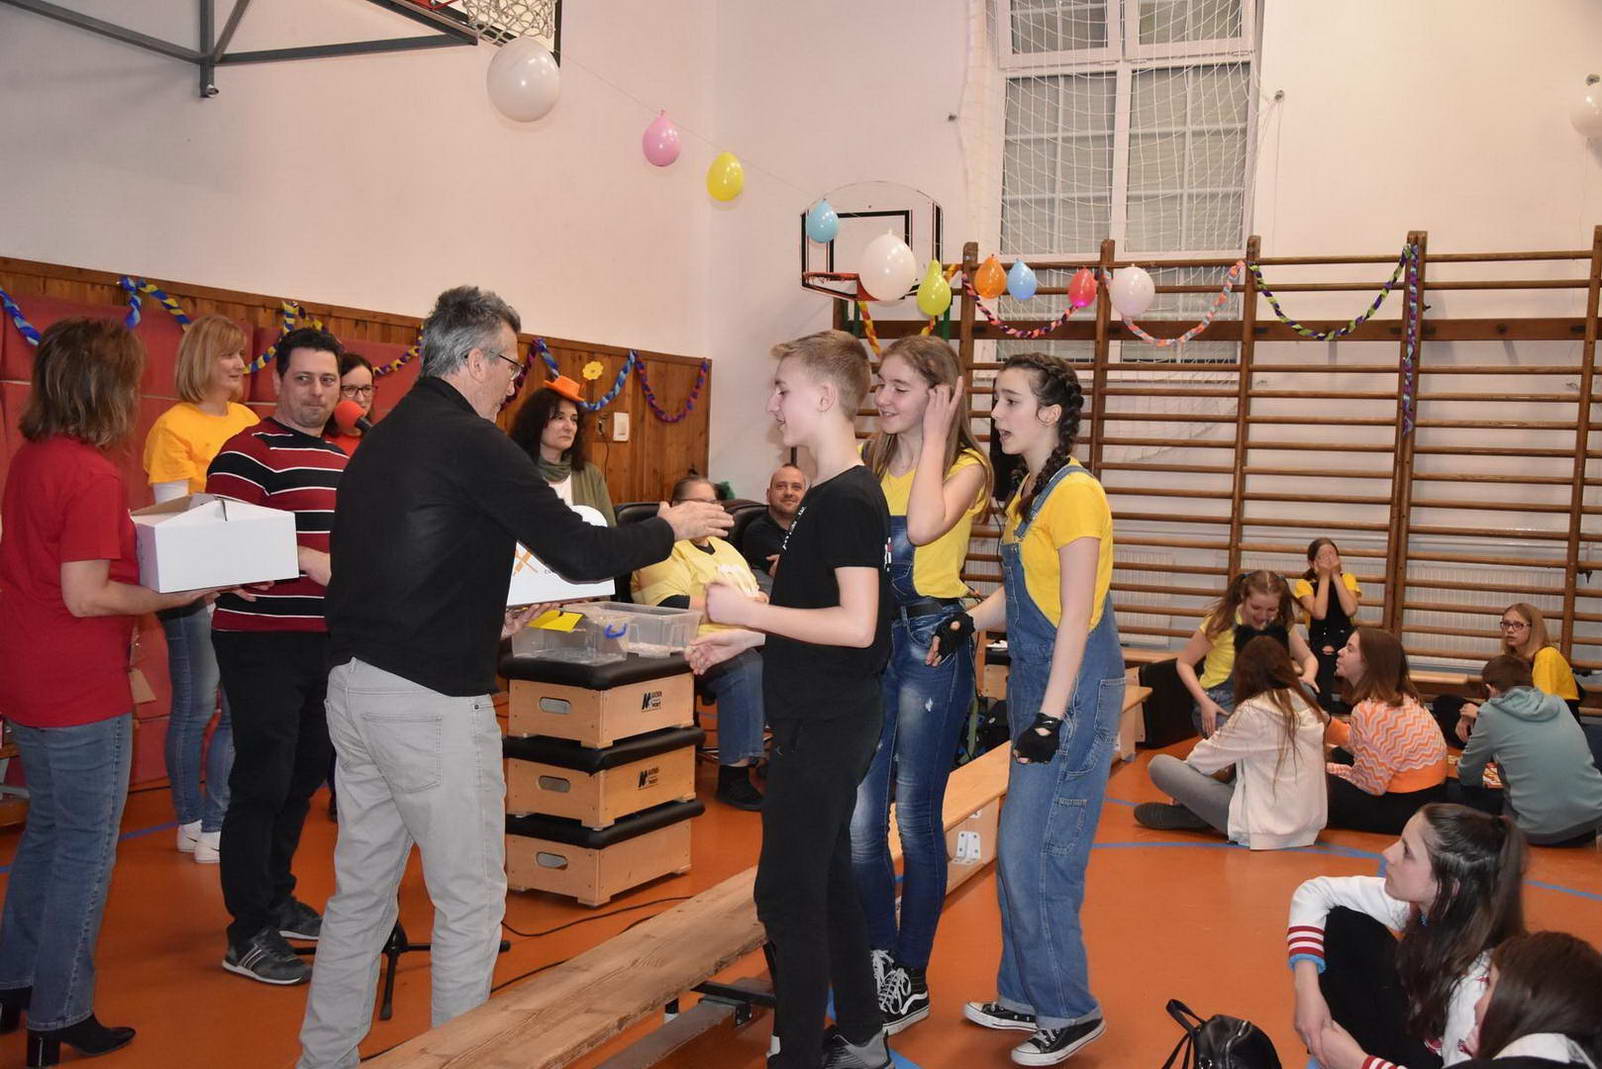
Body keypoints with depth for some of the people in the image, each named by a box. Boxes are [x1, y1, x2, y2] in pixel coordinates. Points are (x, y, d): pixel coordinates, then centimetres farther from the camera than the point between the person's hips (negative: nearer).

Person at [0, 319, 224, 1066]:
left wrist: (132, 540, 11)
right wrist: (178, 593, -14)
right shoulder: (92, 476, -21)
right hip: (80, 696, -9)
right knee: (85, 853, 4)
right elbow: (85, 596, -23)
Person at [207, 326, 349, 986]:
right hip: (262, 642, -8)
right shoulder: (249, 453, -10)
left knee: (304, 776, 17)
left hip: (323, 641, 8)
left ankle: (276, 899, 33)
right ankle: (249, 936, 8)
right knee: (262, 784, -3)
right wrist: (307, 560, -27)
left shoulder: (344, 458, 15)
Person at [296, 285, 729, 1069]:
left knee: (361, 893, 17)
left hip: (353, 684, 9)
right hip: (430, 701, -9)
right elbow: (577, 553, -16)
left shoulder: (380, 440, 13)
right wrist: (670, 528, 0)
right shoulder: (472, 442, -13)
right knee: (470, 902, 5)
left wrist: (485, 619, 23)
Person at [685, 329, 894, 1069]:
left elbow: (856, 624, -25)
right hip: (822, 718, 10)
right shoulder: (830, 493, 11)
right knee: (825, 880, 18)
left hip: (826, 724, -10)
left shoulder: (849, 498, -19)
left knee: (787, 894, -2)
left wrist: (747, 610, -22)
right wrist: (740, 641, 16)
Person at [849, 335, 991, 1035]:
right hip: (868, 639, 5)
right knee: (858, 820, 4)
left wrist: (933, 435, -18)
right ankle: (879, 962, 23)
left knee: (916, 819, 5)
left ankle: (911, 978, 20)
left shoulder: (966, 467, -4)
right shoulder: (871, 463, 11)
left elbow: (923, 525, -27)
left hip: (930, 642, -5)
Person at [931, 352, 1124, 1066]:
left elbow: (1076, 614, -18)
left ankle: (1070, 1011, 11)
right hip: (1032, 683, 9)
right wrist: (968, 623, -4)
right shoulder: (1026, 489, 13)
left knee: (1031, 854, -5)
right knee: (1022, 851, 14)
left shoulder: (1075, 493, -15)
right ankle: (1026, 998, 27)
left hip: (1074, 689, -9)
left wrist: (1051, 714, -21)